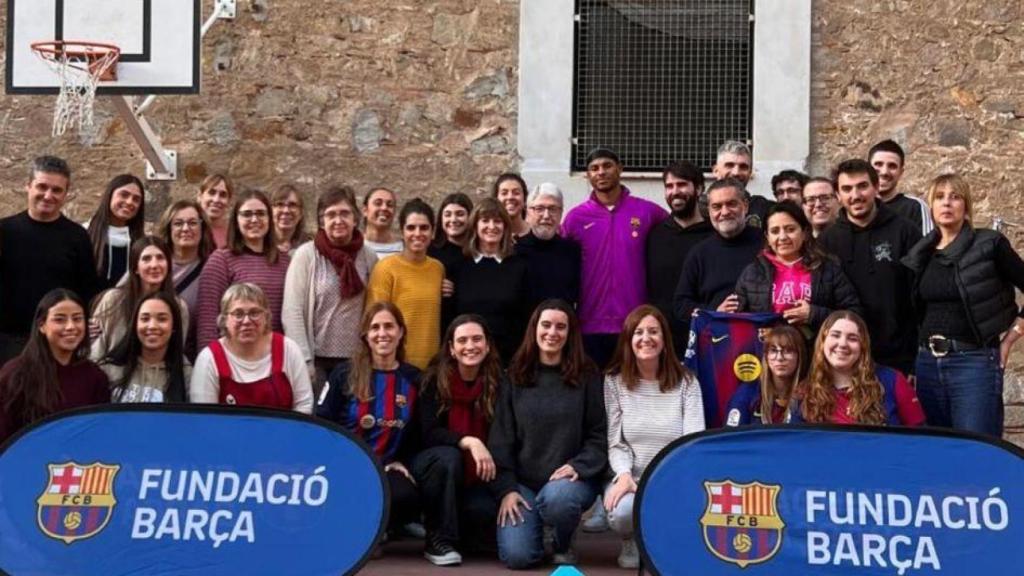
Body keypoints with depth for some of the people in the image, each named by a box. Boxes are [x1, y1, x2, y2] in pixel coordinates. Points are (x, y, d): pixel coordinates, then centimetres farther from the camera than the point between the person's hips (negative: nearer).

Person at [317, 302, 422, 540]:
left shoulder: (413, 378, 9)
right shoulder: (344, 373, 3)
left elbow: (418, 434, 14)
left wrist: (401, 462, -3)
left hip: (388, 466, 2)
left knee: (406, 497, -33)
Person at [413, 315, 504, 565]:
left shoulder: (499, 383, -6)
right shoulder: (435, 380, -9)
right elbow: (429, 434, -18)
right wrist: (468, 441, -34)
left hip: (478, 475, 1)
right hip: (435, 466, -1)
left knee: (485, 511, -28)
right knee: (448, 456, -34)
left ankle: (457, 528, 10)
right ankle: (439, 539, -18)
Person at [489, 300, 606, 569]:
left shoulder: (587, 376, 1)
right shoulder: (515, 376, 4)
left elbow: (599, 435, 0)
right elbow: (501, 438, 2)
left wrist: (578, 467, -17)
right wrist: (506, 489, -7)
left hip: (569, 478, -1)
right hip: (523, 481, 1)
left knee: (557, 497, -37)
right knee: (516, 556, -18)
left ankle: (563, 544, -1)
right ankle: (534, 523, 19)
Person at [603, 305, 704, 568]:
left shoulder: (686, 382, 1)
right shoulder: (614, 382, 2)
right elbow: (615, 442, -1)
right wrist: (624, 475, -22)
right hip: (632, 478, 0)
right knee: (622, 511, -36)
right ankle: (634, 541, 6)